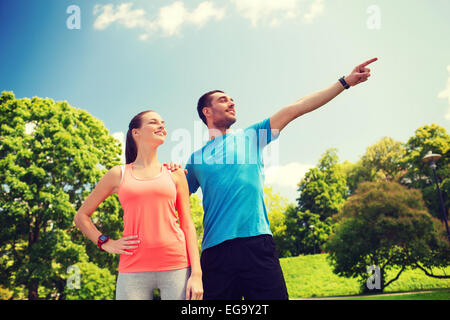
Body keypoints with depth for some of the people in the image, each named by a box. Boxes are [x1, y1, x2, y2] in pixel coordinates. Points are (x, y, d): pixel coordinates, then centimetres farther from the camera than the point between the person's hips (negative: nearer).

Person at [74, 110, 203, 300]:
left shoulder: (174, 174, 12)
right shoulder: (119, 175, 10)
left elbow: (187, 224, 7)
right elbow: (81, 217, 17)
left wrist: (196, 274, -2)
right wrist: (106, 243, 3)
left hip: (176, 267, 0)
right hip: (133, 270, 0)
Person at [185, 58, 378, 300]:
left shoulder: (250, 137, 16)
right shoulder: (196, 159, 17)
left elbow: (295, 108, 10)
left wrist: (345, 82, 7)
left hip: (256, 242, 0)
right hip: (215, 250, 1)